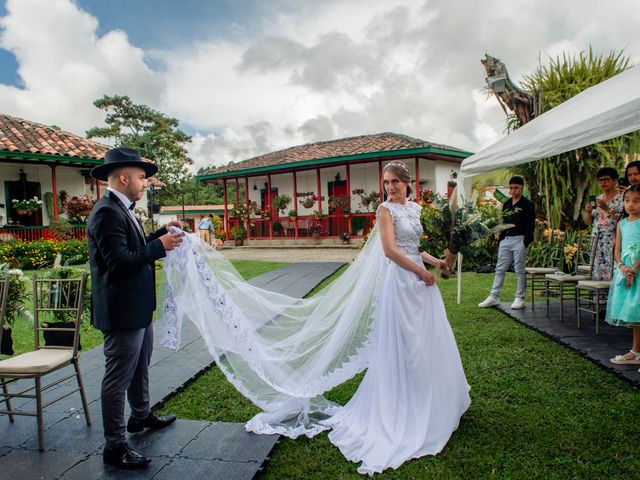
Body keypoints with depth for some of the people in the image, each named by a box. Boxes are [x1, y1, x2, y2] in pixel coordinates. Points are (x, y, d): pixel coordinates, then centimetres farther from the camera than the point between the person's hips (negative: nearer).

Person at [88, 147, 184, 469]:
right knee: (118, 378, 1)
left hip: (138, 309, 11)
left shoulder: (121, 209, 12)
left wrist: (162, 233, 9)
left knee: (140, 367, 26)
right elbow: (118, 261, -26)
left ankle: (141, 416, 46)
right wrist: (160, 246, -21)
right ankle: (114, 446, 15)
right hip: (122, 311, -11)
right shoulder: (107, 212, -20)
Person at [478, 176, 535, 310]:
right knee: (500, 269, 6)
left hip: (519, 240, -6)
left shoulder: (527, 204, -4)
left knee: (520, 270, 0)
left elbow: (530, 225, -8)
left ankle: (519, 299, 9)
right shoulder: (506, 204, 14)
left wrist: (526, 243, -16)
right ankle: (494, 297, 10)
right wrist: (500, 240, 13)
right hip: (506, 240, 6)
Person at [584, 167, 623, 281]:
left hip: (612, 241, -6)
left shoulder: (621, 198, -1)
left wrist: (607, 209, -18)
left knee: (610, 275, -13)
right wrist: (589, 212, -2)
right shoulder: (597, 199, 17)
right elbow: (588, 222, 17)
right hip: (597, 241, 6)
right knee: (596, 276, 2)